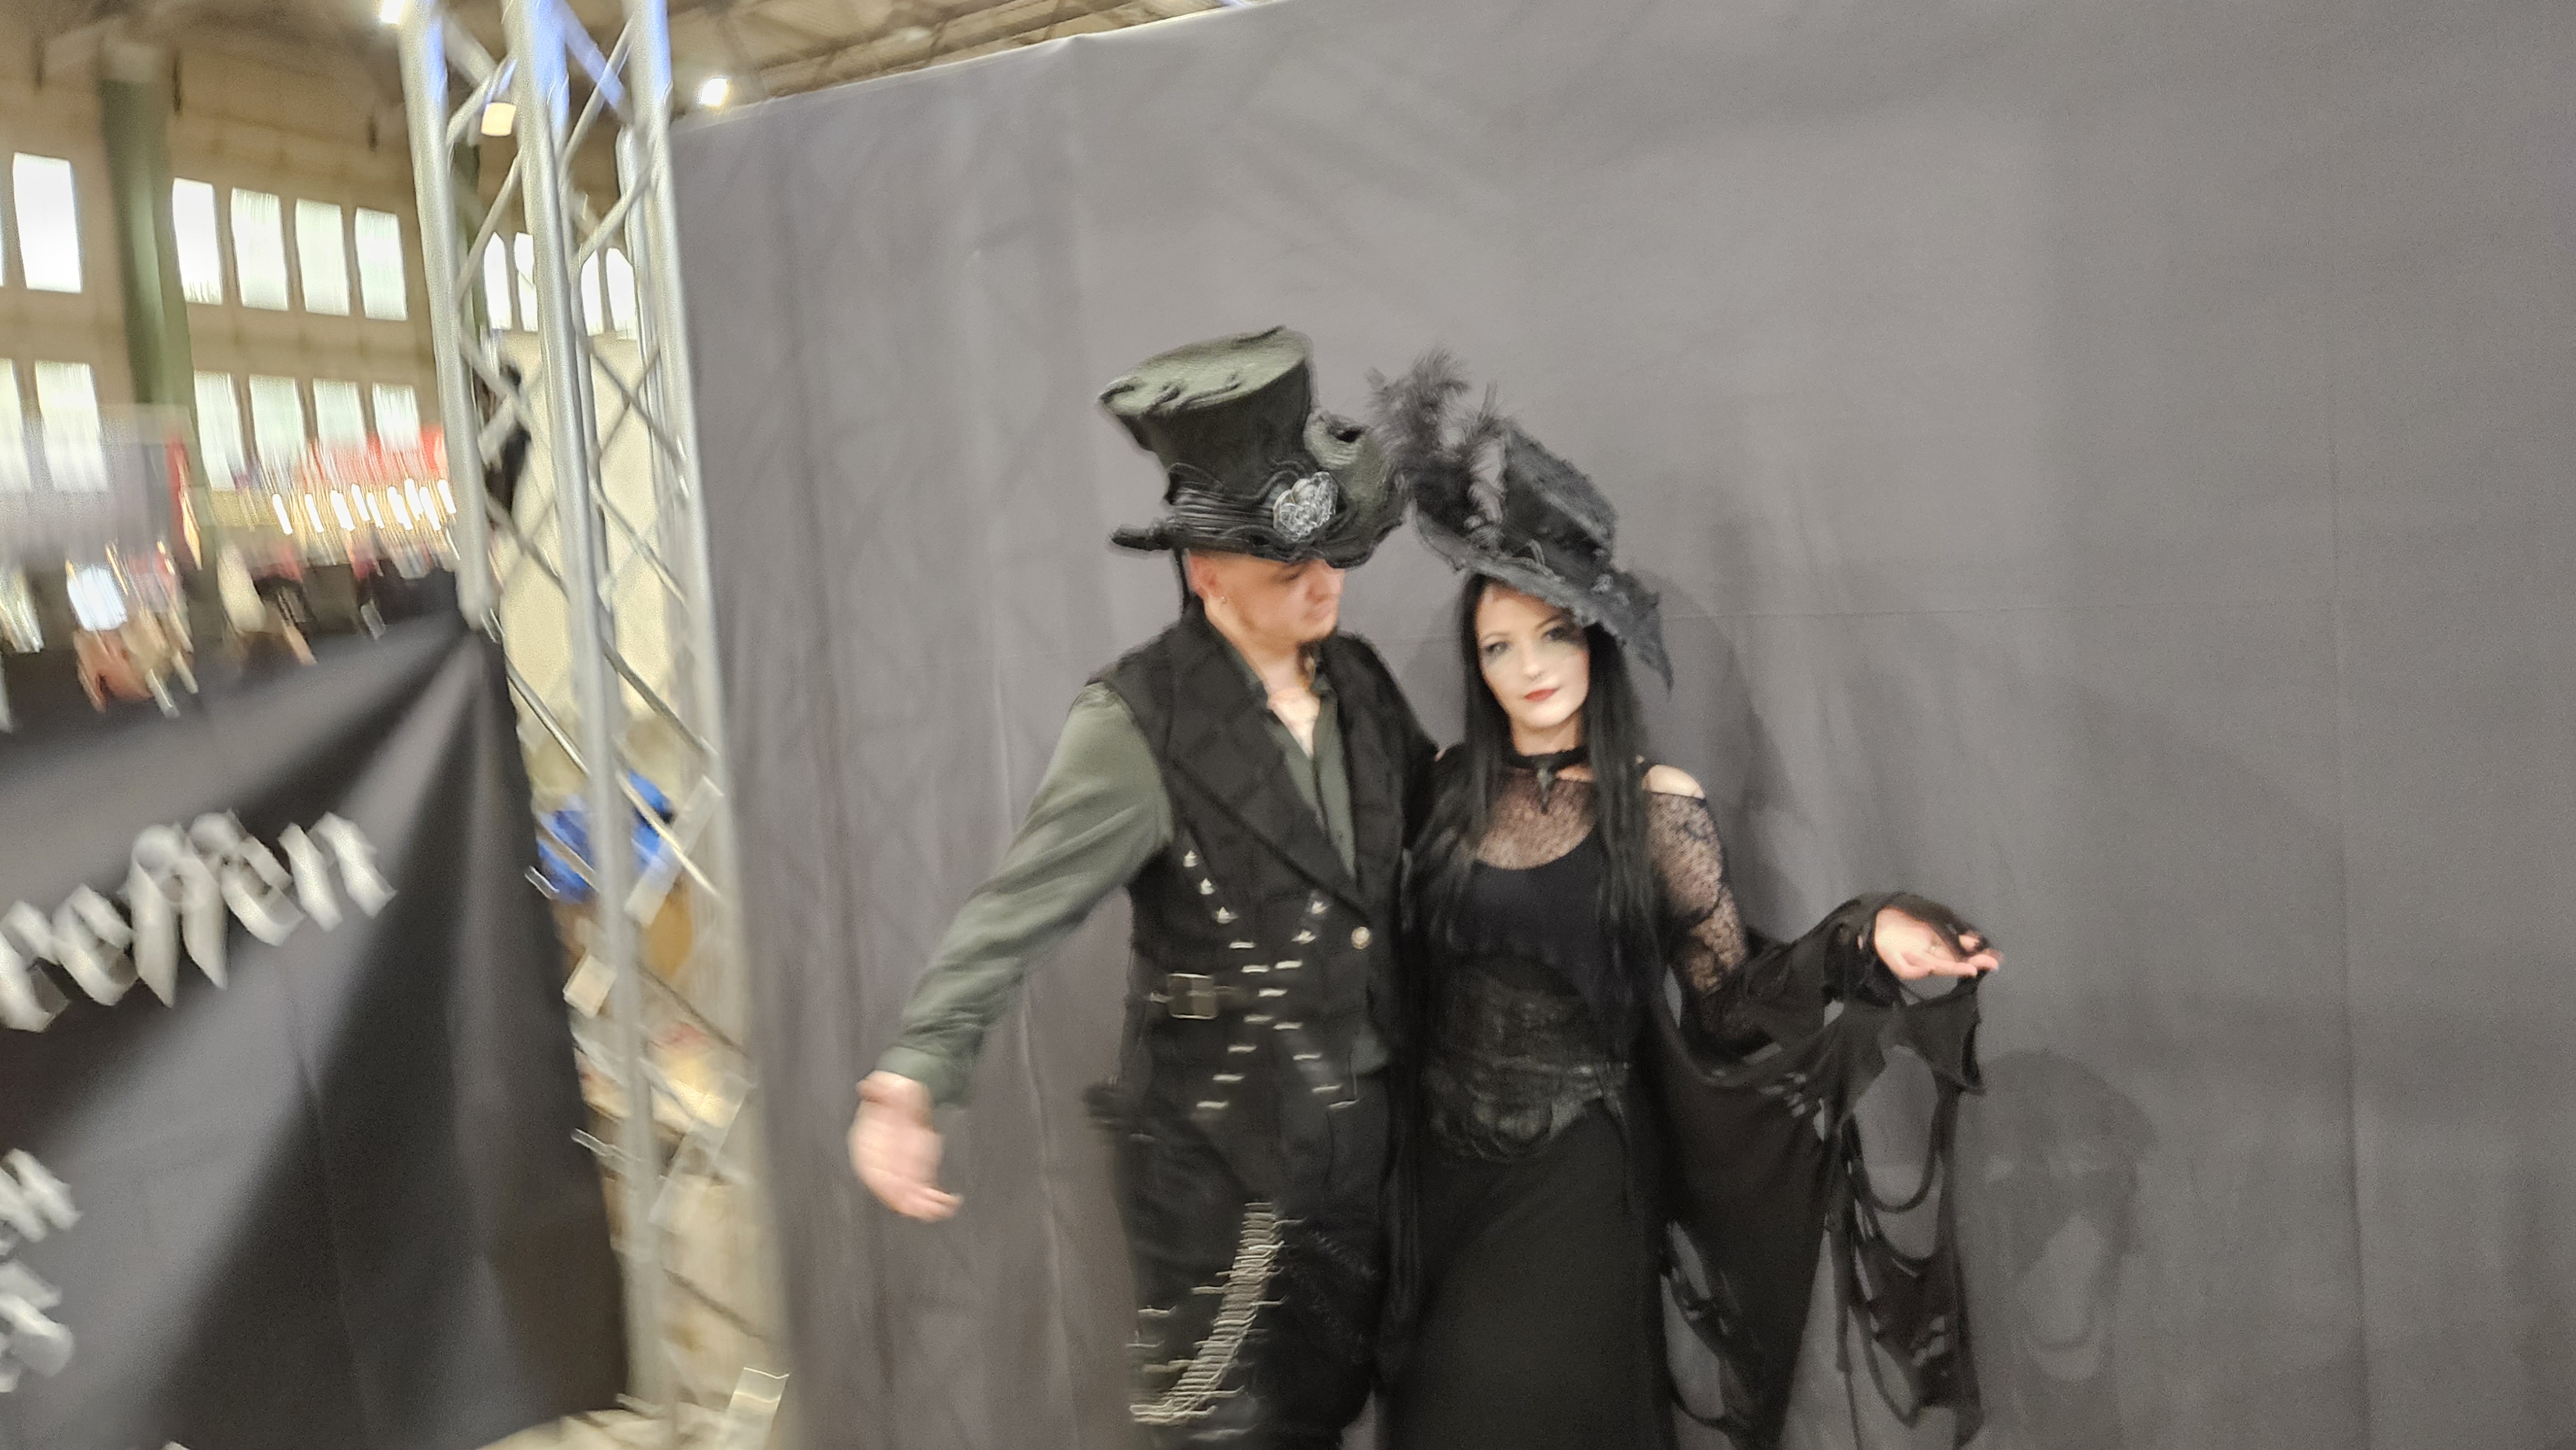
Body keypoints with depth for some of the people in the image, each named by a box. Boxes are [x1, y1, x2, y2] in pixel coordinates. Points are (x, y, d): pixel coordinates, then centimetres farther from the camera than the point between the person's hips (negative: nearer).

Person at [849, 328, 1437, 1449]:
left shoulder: (1359, 680, 0)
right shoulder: (1141, 726, -20)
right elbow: (1015, 913, -24)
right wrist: (911, 1076, -35)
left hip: (1364, 1131, 6)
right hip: (1222, 1158, -6)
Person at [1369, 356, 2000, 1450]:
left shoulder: (1656, 804, -10)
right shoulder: (1452, 783, -1)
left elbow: (1723, 1005, -12)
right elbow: (1406, 952, 2)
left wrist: (1860, 944, -26)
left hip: (1576, 1176, -3)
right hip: (1444, 1164, 4)